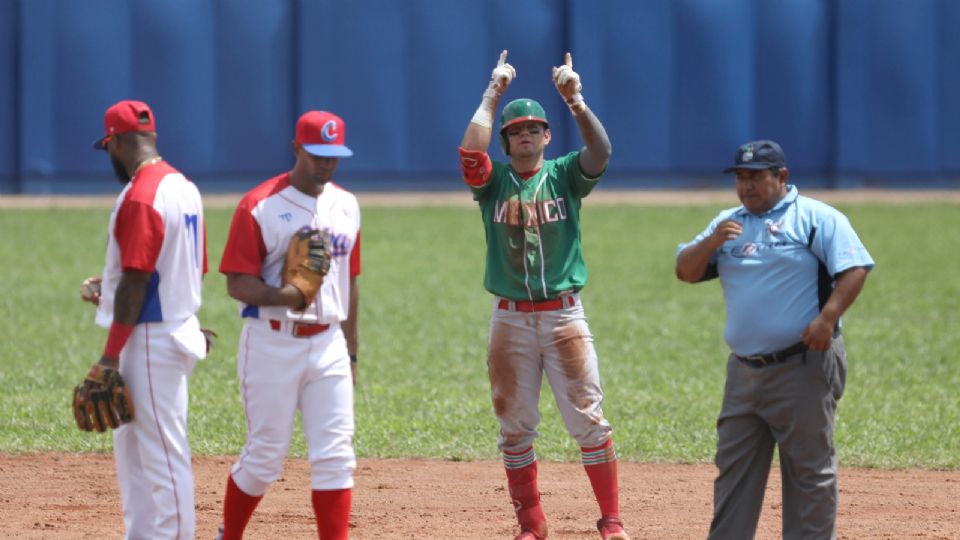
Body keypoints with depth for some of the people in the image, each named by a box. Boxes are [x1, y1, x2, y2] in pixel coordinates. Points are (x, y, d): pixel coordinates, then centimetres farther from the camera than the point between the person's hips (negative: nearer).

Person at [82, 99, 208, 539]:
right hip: (179, 329, 10)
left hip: (151, 340, -10)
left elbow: (136, 283, -21)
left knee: (163, 454, -6)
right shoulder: (184, 187, 11)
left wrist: (111, 354, -16)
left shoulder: (140, 197, -18)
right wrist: (109, 285, 23)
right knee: (130, 447, 18)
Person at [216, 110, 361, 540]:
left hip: (328, 345, 5)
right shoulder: (259, 206, -8)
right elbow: (237, 283, -12)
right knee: (265, 456, 1)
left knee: (335, 456, -2)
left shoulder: (346, 206, 11)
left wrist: (351, 352, 18)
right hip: (273, 342, -5)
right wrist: (283, 296, -30)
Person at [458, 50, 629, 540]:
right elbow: (470, 150, -15)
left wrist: (575, 101, -21)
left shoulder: (565, 176, 4)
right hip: (509, 320, 1)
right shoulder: (493, 181, 5)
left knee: (587, 419, -3)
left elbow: (601, 151, -14)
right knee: (515, 427, 5)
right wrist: (492, 95, -10)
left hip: (564, 315, -1)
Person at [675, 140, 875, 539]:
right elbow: (685, 271, 11)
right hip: (744, 370, 7)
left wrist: (827, 318, -25)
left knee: (810, 468, -3)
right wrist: (711, 243, -9)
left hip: (804, 367, -7)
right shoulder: (728, 224, 16)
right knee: (734, 466, 10)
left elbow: (854, 270, -11)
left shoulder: (817, 219, -3)